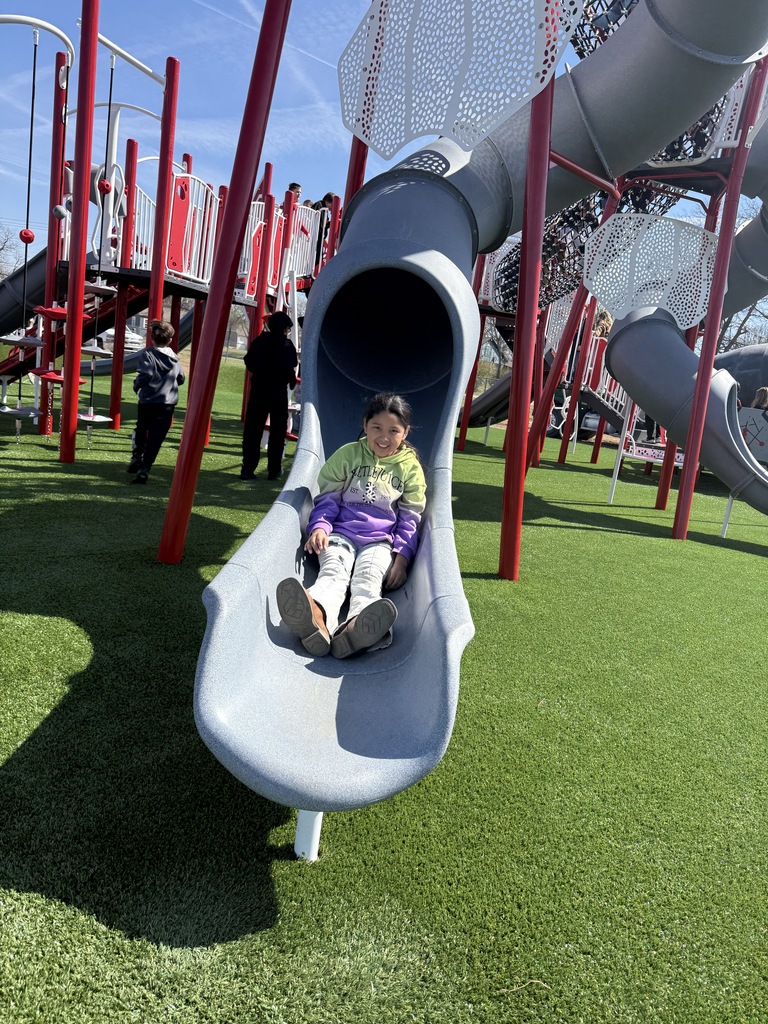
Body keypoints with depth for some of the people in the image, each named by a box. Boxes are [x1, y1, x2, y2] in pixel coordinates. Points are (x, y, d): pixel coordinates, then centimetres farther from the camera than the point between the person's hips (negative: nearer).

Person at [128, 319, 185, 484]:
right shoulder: (174, 358, 6)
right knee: (155, 439, 0)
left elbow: (145, 374, -22)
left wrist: (137, 387, -4)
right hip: (168, 404, 2)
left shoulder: (148, 354, -9)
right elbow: (181, 379, 15)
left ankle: (137, 457, 18)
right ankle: (144, 470, -4)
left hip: (148, 401, -2)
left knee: (140, 431, 25)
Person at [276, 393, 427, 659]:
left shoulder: (410, 466, 12)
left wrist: (402, 555, -4)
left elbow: (410, 517, 12)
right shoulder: (348, 454, 12)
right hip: (340, 532, 0)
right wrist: (319, 526, -11)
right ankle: (316, 616, -69)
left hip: (380, 540, 0)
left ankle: (357, 629, -68)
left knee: (368, 577, -34)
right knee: (333, 571, -33)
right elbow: (328, 497, 10)